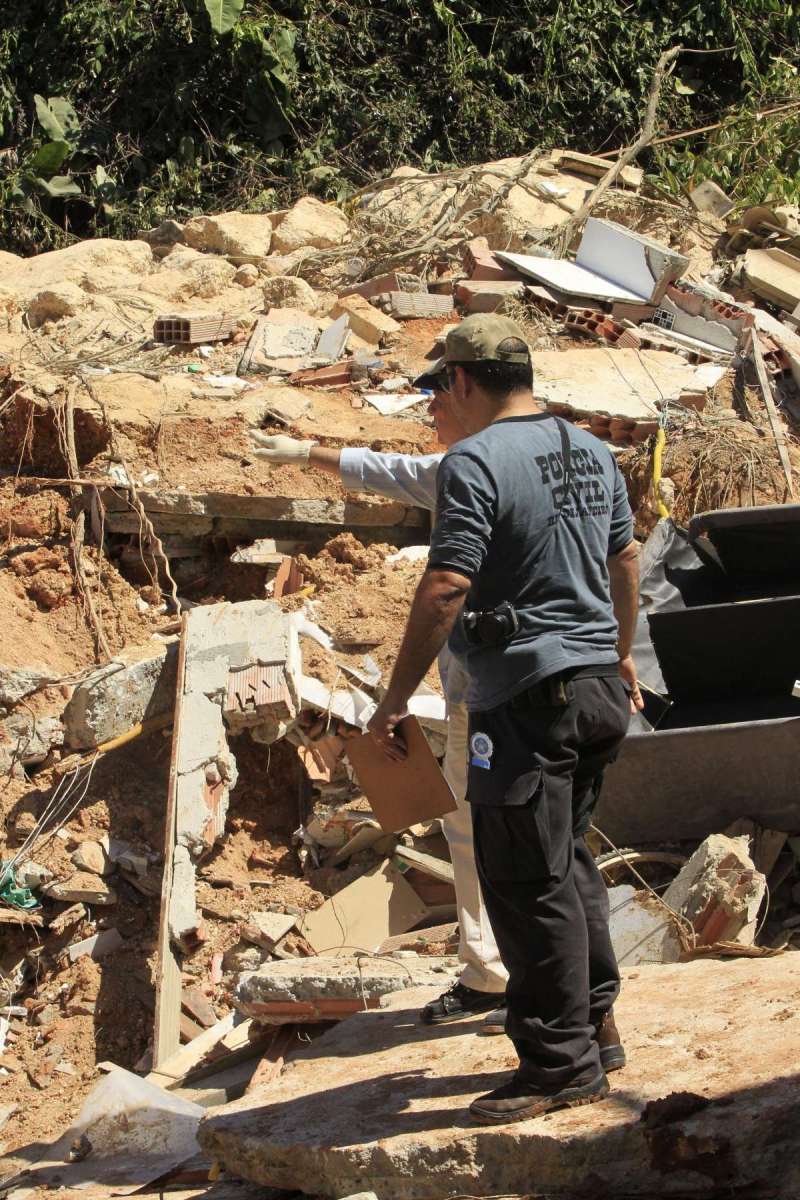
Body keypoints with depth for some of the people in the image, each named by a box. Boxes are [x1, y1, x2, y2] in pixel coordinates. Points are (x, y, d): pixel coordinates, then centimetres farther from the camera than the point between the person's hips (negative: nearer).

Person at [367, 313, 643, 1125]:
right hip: (597, 682, 9)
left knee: (528, 881, -3)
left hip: (526, 697, -9)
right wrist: (620, 654, 39)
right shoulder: (592, 453, 12)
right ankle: (595, 1024, 29)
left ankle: (561, 1064, 1)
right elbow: (624, 559, 23)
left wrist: (395, 698, -13)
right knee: (568, 859, 22)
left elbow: (446, 587, -20)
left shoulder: (474, 462, -14)